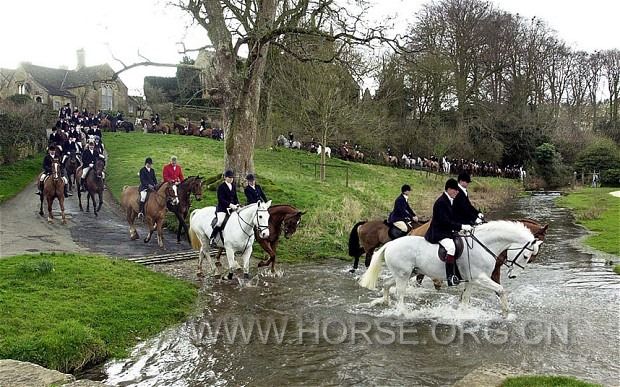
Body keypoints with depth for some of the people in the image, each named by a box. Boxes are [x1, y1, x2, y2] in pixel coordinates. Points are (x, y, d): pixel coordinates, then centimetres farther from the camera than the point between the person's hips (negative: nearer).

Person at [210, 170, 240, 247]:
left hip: (232, 207, 7)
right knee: (220, 221, -27)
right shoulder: (221, 187, -6)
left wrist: (237, 205, 0)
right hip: (222, 208, -7)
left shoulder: (233, 186, 14)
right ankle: (213, 238, -16)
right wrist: (230, 205, -24)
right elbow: (221, 199, -14)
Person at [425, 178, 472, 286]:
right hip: (438, 233, -11)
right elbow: (446, 222, -23)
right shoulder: (441, 202, -17)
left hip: (447, 231, 11)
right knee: (450, 246, -34)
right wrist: (461, 226, -25)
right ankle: (450, 277, -36)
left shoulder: (449, 201, 14)